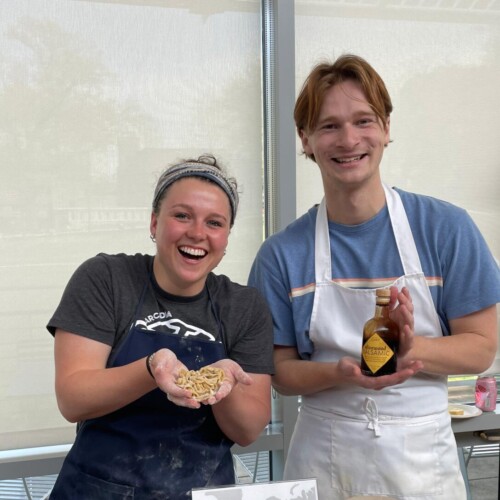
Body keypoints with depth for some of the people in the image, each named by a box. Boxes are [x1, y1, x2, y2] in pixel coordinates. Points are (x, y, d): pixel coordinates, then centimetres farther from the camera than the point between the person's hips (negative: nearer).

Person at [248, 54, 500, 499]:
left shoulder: (446, 228, -8)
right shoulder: (282, 254, -6)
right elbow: (281, 371, -2)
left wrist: (410, 350, -22)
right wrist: (342, 373, -21)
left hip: (422, 455, 0)